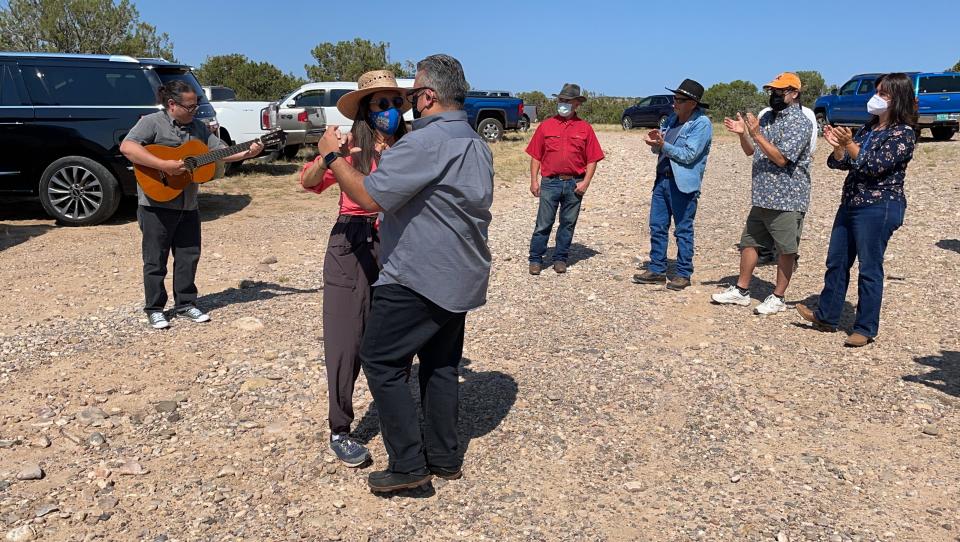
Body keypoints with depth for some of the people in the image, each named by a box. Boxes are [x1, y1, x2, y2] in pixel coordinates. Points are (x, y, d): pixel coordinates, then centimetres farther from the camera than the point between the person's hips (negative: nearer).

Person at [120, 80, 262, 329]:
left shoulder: (198, 127, 12)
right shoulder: (152, 122, -8)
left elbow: (221, 150, 10)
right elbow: (127, 147, -21)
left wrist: (246, 153, -8)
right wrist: (164, 165, -28)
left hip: (188, 205, 6)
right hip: (157, 203, -6)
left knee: (189, 256, 10)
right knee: (156, 259, 4)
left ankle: (185, 303, 23)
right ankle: (154, 308, 15)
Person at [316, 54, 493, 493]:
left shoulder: (425, 143, -19)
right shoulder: (476, 144, 13)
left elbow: (369, 196, -22)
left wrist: (333, 156, -7)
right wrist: (385, 156, 22)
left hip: (420, 278, -9)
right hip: (461, 276, 10)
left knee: (381, 361, 2)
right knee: (441, 364, 16)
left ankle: (408, 465, 6)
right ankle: (444, 459, 25)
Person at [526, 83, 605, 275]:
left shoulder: (585, 128, 4)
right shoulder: (546, 125, 5)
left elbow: (592, 159, 3)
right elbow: (535, 156, 5)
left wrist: (586, 182, -7)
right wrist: (534, 181, -1)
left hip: (575, 184, 1)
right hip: (550, 182, -1)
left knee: (568, 223, 9)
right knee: (543, 223, 2)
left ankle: (560, 259, 20)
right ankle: (536, 259, 11)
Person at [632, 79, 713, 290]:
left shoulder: (702, 123, -10)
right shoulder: (672, 118, 12)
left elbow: (688, 155, -18)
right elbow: (658, 148, 15)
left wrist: (663, 145, -21)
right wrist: (655, 141, -6)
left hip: (683, 183, -7)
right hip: (662, 178, 7)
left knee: (683, 230, 2)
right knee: (657, 227, 9)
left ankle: (684, 274, 12)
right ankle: (657, 270, 19)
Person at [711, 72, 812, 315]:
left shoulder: (800, 122, -11)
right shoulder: (767, 117, 12)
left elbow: (781, 158, -20)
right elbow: (750, 151, 16)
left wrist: (756, 134, -22)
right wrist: (742, 134, -3)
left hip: (787, 199, -8)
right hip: (762, 196, 8)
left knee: (785, 250, 3)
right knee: (749, 242, 13)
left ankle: (778, 298, 13)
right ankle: (741, 291, 24)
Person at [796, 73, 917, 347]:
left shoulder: (903, 132, -8)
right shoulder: (869, 128, 14)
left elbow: (876, 165, -18)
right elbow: (842, 163, 12)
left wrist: (849, 144, -21)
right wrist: (837, 146, -7)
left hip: (879, 207, -8)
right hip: (851, 203, 8)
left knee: (870, 268, -2)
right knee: (836, 261, 12)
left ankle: (866, 329, 8)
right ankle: (826, 315, 24)